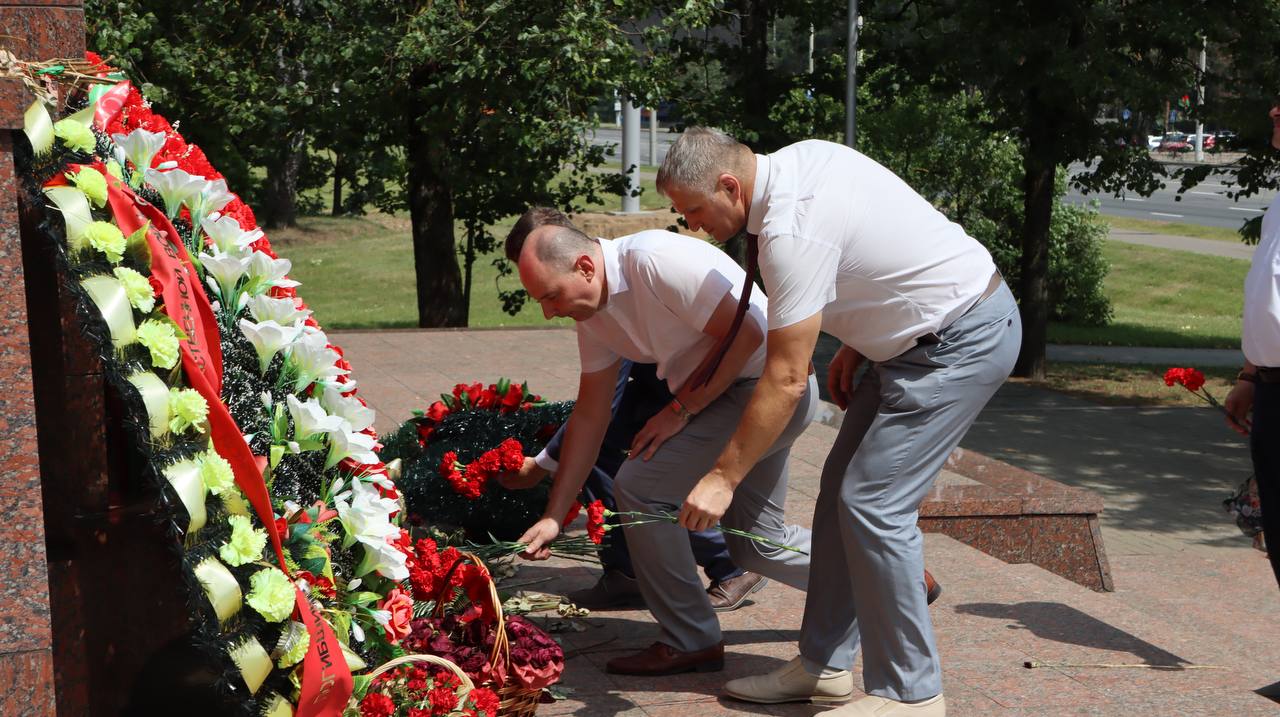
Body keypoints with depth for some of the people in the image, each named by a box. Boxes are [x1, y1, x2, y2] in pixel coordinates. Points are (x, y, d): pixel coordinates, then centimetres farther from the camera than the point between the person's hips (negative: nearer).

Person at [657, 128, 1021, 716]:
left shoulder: (792, 232, -27)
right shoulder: (803, 156, 2)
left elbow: (785, 380, -24)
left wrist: (724, 476, -18)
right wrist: (855, 342, 11)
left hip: (962, 344, -11)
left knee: (872, 505, -11)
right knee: (842, 488, 11)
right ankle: (823, 663, 19)